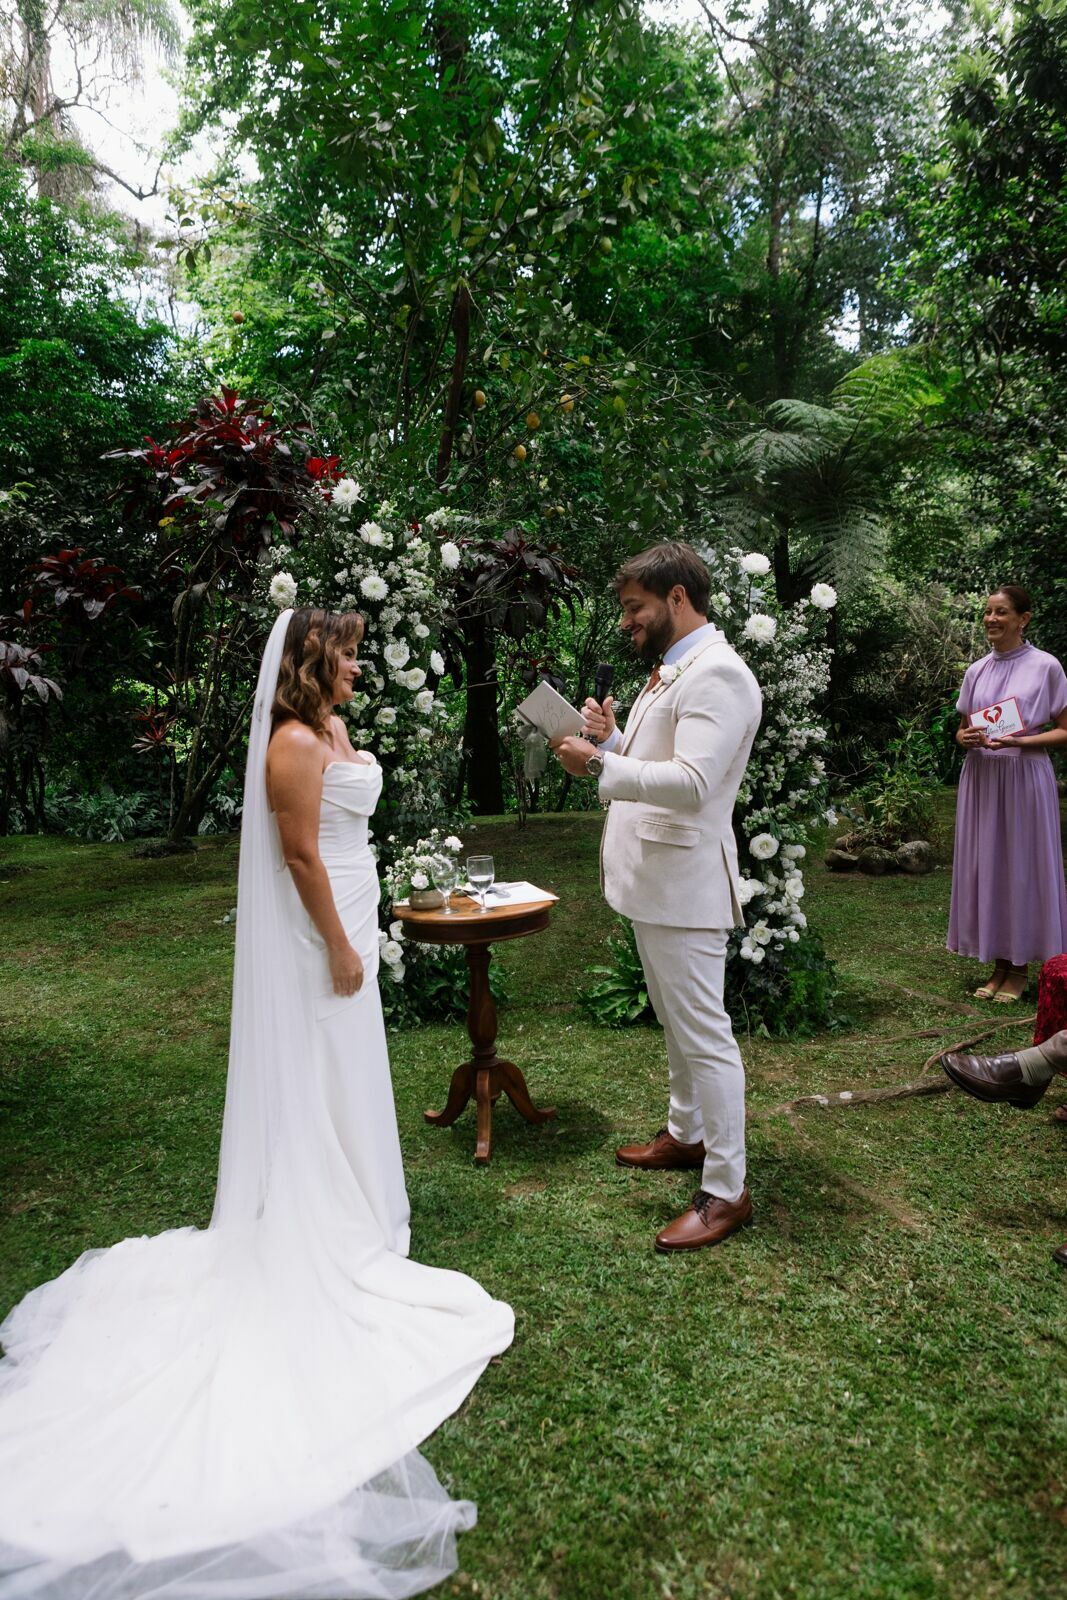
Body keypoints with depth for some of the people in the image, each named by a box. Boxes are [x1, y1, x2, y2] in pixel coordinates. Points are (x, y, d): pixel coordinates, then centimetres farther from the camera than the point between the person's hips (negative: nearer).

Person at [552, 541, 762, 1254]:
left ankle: (726, 1191, 9)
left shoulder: (716, 674, -18)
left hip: (685, 885, -11)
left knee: (704, 1034, -2)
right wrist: (612, 739, 1)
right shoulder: (670, 672, 15)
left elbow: (692, 782, -28)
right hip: (652, 881, 11)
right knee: (676, 1021, 22)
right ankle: (687, 1134, 40)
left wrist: (599, 764, -24)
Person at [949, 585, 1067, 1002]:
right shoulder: (976, 671, 9)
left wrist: (1019, 741, -18)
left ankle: (1020, 969, 12)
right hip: (981, 777, 5)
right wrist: (966, 739, -6)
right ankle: (999, 963, 16)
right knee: (985, 863, 6)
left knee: (1023, 865, 1)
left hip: (1024, 778, -4)